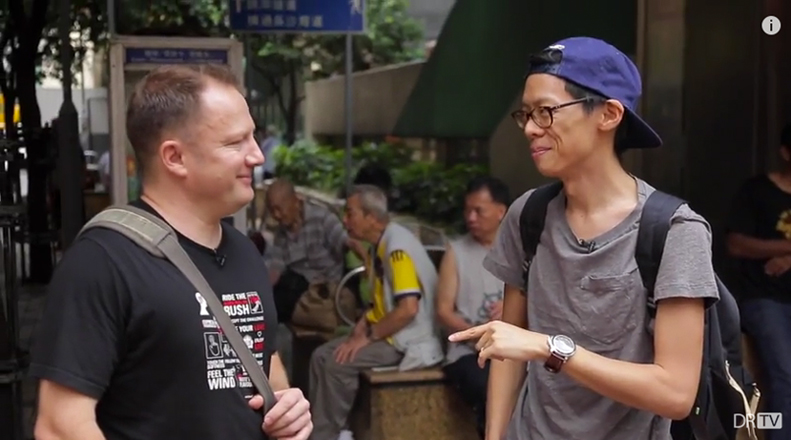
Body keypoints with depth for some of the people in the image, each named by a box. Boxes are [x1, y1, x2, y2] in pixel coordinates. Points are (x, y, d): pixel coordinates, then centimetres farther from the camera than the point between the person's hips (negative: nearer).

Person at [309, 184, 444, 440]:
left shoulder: (397, 246, -21)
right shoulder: (382, 244, 11)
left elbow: (408, 308, -28)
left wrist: (368, 336, -19)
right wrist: (364, 324, 5)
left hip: (411, 341, -10)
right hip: (389, 333, 10)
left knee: (338, 364, -20)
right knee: (321, 356, 5)